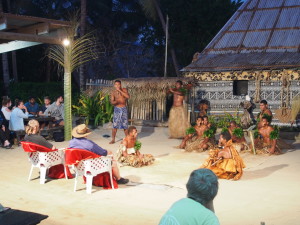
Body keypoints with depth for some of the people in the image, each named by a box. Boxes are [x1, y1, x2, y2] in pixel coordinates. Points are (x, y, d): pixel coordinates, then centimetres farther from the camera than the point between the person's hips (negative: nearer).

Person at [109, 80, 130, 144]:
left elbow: (128, 97, -18)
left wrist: (120, 91, -19)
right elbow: (112, 102, -8)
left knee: (125, 125, 4)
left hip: (124, 109, 1)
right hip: (117, 109, 0)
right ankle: (113, 139, 2)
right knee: (115, 125, -6)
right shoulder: (113, 92, -1)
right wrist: (116, 101, -30)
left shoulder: (124, 90, 0)